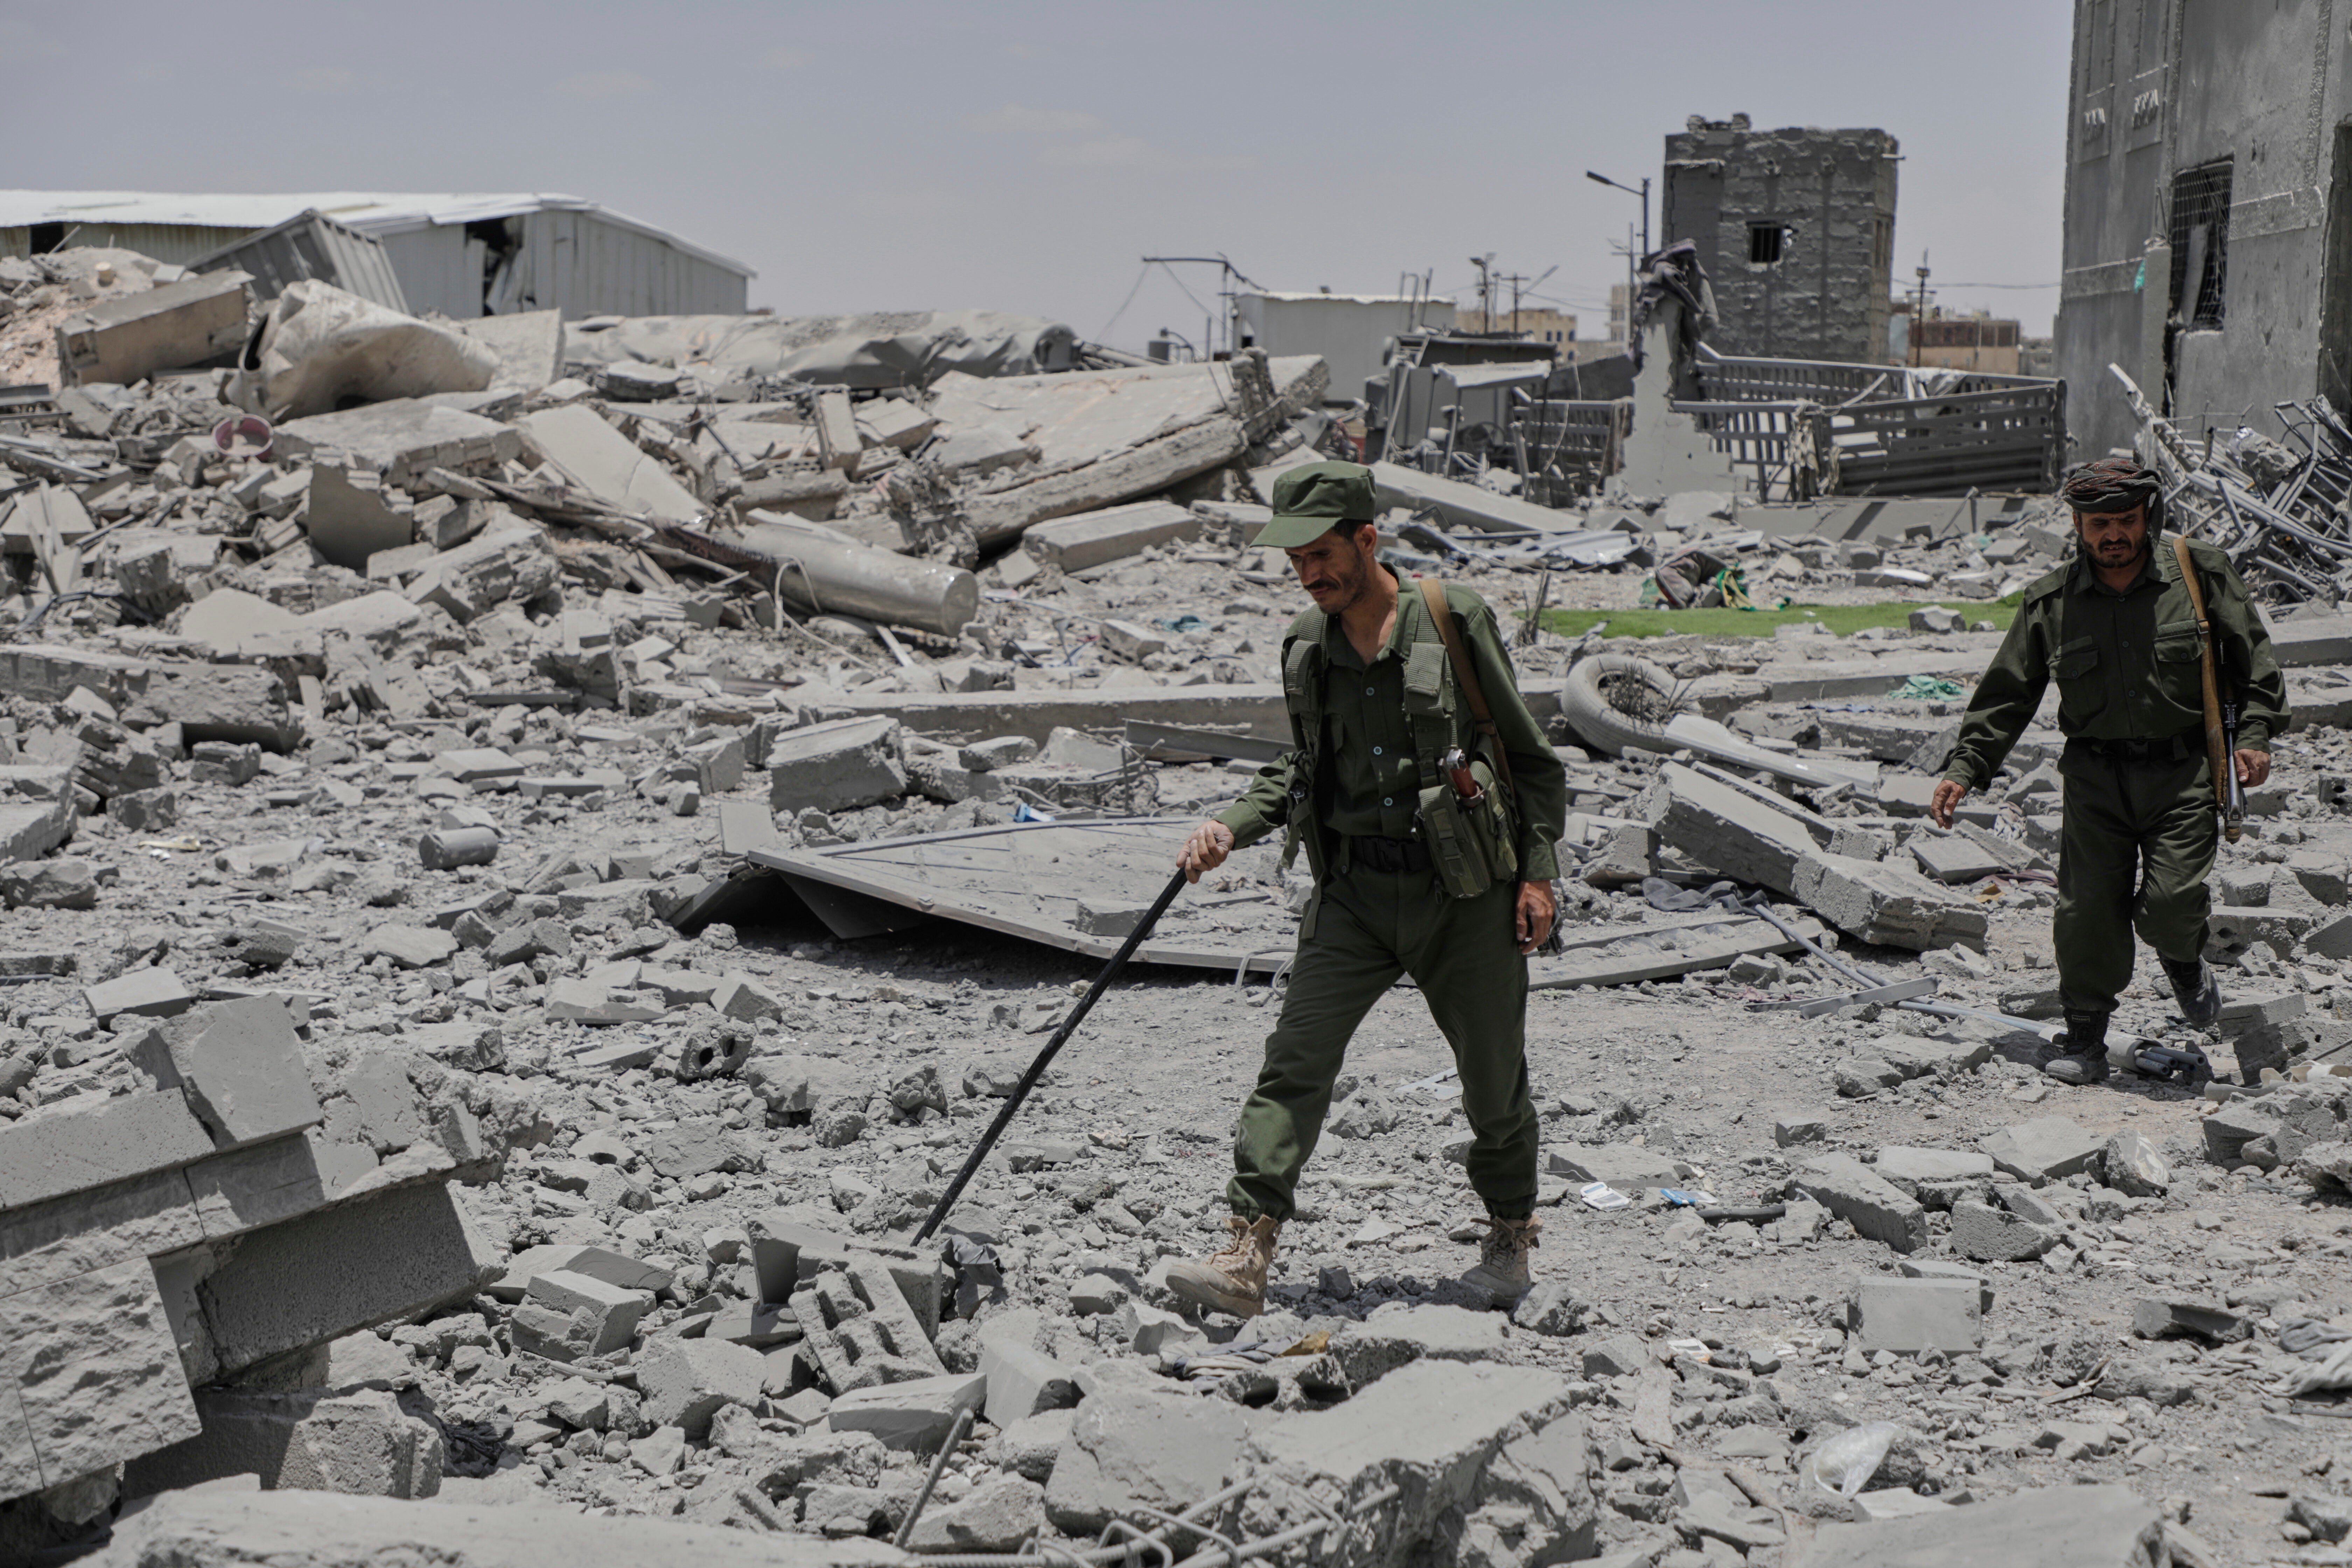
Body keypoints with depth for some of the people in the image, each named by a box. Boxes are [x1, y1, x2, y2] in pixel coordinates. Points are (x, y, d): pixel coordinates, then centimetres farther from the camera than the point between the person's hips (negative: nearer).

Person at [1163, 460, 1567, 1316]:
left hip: (1465, 891, -3)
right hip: (1354, 892, 3)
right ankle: (1246, 1258, -12)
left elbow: (1532, 756, -2)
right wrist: (1231, 825, 1)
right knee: (1295, 1060, -10)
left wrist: (1538, 870, -6)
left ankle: (1510, 1236, 34)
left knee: (1493, 1077, 10)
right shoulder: (1306, 647, 4)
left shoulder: (1455, 621, -8)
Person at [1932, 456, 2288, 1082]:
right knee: (2087, 915, -4)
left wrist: (2254, 735, -3)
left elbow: (2253, 660, 8)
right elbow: (2007, 693, 7)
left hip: (2183, 772, -1)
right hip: (2096, 777, 1)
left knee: (2171, 904, -12)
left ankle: (2184, 959, 26)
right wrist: (1964, 767, -1)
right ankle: (2085, 1042, 12)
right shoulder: (2050, 602, 2)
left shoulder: (2201, 574, -1)